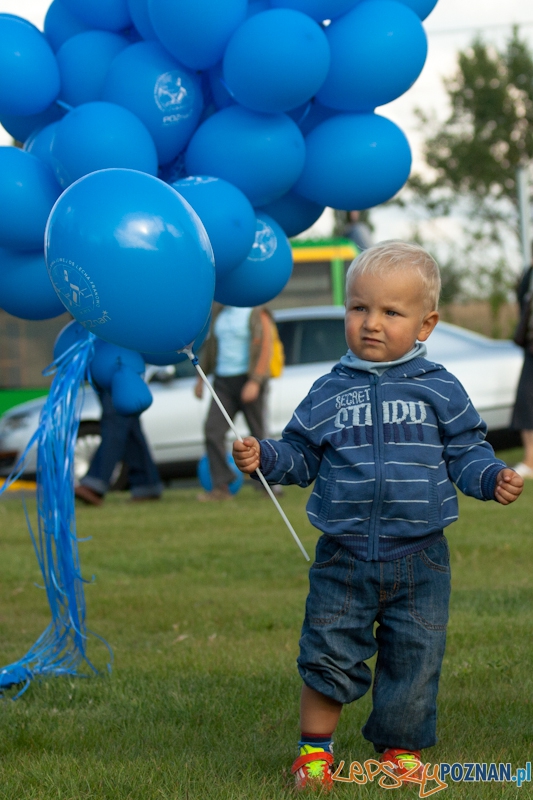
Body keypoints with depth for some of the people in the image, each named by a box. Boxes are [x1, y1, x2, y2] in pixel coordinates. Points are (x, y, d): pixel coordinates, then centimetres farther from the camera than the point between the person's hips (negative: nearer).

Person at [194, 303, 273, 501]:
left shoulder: (256, 314, -7)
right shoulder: (219, 313, 13)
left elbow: (265, 348, -14)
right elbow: (210, 346, 21)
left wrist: (255, 382, -22)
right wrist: (201, 377, 18)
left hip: (247, 380, -6)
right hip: (223, 381, 6)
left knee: (258, 433, 2)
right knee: (213, 430, -7)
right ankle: (221, 487, -7)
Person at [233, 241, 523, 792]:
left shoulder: (438, 389, -1)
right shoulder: (330, 392, 3)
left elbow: (465, 454, 2)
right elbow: (301, 456, 9)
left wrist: (494, 479, -16)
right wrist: (264, 458, -9)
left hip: (419, 559, 0)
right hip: (344, 558, 1)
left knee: (414, 659, 7)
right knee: (328, 654, 3)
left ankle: (399, 748, 25)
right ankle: (314, 750, 19)